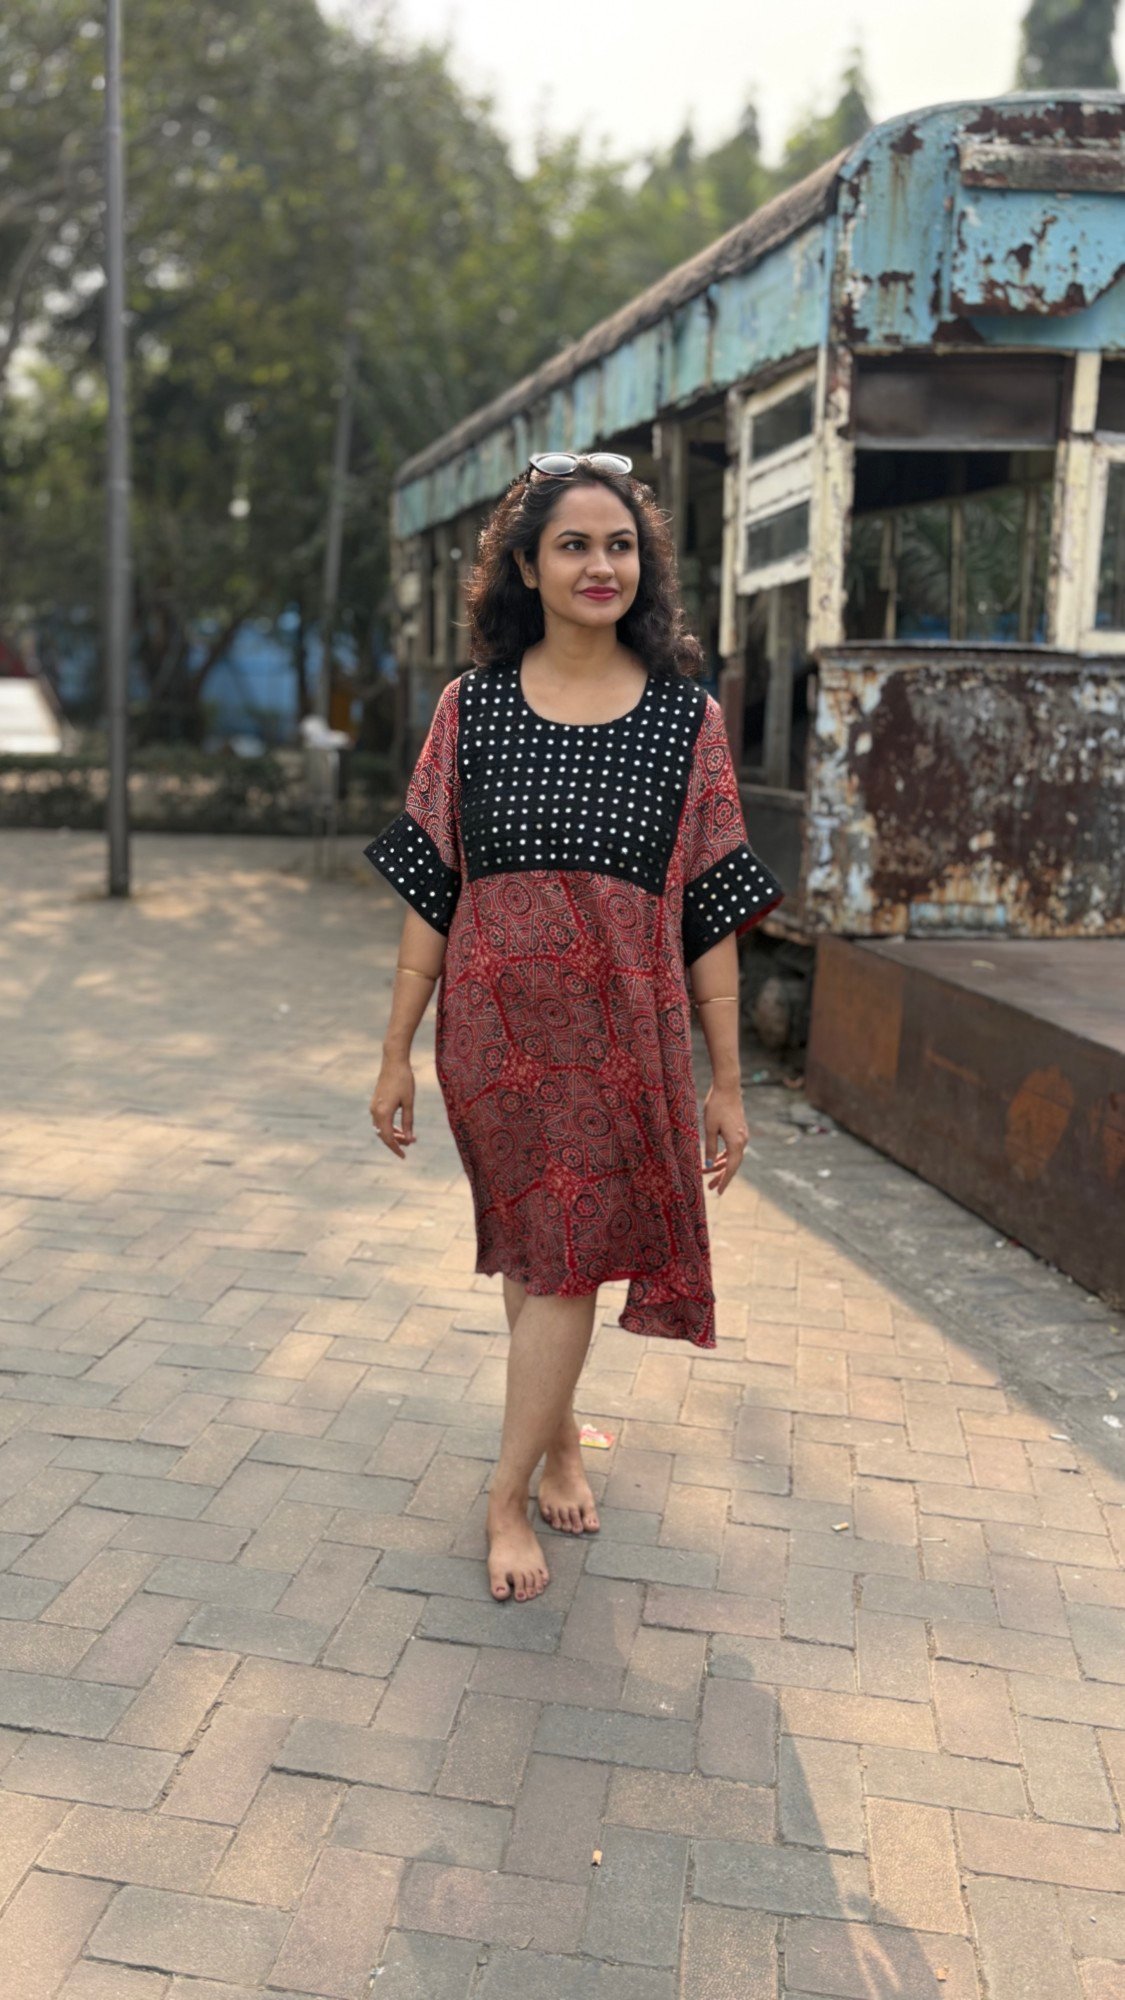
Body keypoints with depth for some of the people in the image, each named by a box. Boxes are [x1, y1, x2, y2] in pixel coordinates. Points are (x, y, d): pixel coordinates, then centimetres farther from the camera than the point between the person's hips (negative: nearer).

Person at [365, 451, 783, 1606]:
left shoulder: (687, 718, -1)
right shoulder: (473, 706, 1)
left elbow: (713, 915, -1)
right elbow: (430, 895, 2)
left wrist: (727, 1082, -1)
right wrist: (397, 1054, 1)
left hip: (623, 1036, -1)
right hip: (496, 1026, 1)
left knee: (567, 1260, 2)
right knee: (528, 1250, 13)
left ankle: (512, 1493, 20)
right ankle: (558, 1442, 37)